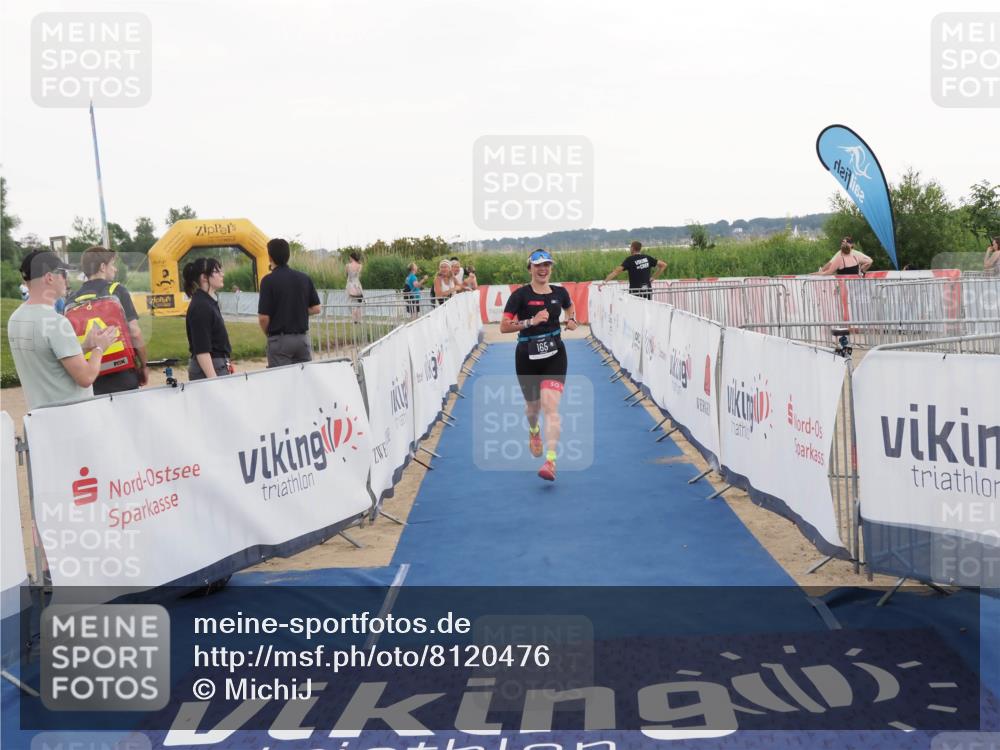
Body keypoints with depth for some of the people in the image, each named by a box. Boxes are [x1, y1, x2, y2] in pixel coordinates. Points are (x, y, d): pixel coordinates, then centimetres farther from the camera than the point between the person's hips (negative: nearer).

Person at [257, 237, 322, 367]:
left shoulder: (269, 281, -11)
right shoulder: (304, 278, 3)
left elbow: (264, 317, -13)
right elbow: (316, 309, 5)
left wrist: (267, 333, 5)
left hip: (279, 339, -4)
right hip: (303, 338, 4)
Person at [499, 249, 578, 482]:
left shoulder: (560, 293, 4)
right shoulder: (520, 294, -7)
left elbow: (570, 307, 28)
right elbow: (504, 327, -13)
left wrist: (571, 319, 7)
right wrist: (531, 321, -23)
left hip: (554, 355, 1)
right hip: (527, 356, 0)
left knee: (551, 406, -15)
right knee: (533, 405, 17)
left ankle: (551, 462, -19)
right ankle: (533, 431, 54)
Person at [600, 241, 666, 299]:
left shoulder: (630, 260, -8)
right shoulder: (647, 258, 5)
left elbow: (616, 271, -15)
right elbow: (663, 265, 9)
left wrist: (604, 282, -15)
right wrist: (654, 277, 11)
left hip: (635, 291, -4)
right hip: (648, 290, 4)